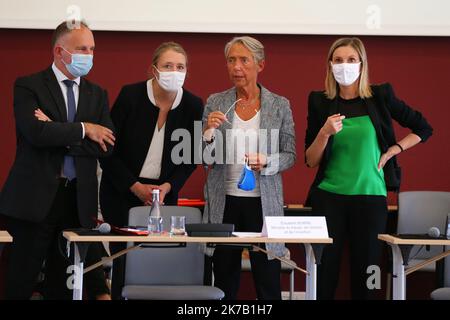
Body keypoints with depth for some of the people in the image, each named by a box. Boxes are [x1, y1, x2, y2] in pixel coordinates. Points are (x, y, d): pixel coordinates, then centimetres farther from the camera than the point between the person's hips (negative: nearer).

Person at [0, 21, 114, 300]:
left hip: (79, 201, 4)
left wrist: (59, 134, -10)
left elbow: (106, 146, 0)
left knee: (64, 283, 8)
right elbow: (37, 133, -18)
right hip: (36, 198, -4)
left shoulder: (97, 94, 13)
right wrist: (82, 129, -8)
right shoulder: (28, 86, -1)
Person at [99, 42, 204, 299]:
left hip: (165, 193, 2)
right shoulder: (130, 95, -9)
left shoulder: (193, 105, -2)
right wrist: (136, 186, -11)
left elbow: (190, 158, 6)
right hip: (123, 192, -2)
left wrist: (167, 187, -9)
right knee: (124, 263, -4)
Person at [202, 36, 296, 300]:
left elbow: (290, 156, 4)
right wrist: (209, 131, -14)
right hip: (224, 202, 1)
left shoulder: (280, 105, 3)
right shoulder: (215, 103, 5)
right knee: (225, 282, 6)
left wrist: (266, 162, -16)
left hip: (264, 201, -1)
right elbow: (205, 158, 4)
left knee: (268, 283, -2)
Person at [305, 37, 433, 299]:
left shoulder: (380, 96, 1)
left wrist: (392, 151, 0)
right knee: (324, 273, -2)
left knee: (365, 272, 3)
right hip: (329, 198, 0)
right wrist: (325, 133, -14)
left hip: (371, 197, 0)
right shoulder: (320, 102, 3)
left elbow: (424, 129, 11)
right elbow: (311, 161, 3)